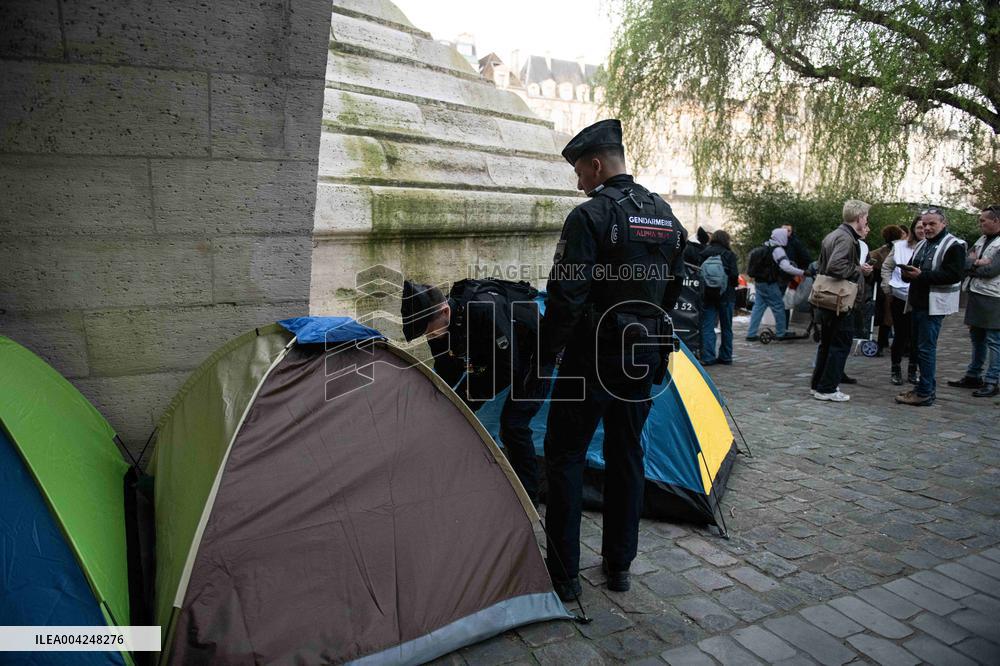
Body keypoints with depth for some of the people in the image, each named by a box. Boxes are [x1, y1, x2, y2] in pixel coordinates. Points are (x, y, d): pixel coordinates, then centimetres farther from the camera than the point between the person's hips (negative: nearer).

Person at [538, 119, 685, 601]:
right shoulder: (666, 217, 10)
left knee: (565, 458, 4)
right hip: (644, 356, 8)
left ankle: (564, 573, 10)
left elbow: (566, 297, -19)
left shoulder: (589, 216, -14)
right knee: (627, 456, 15)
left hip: (593, 356, -7)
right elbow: (674, 289, 16)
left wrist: (545, 355, -9)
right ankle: (619, 565, 26)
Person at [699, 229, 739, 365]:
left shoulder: (703, 253, 2)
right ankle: (725, 357, 17)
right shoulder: (729, 254, -6)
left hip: (707, 294, 1)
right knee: (726, 327, 11)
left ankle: (707, 357, -6)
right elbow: (734, 275, -11)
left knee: (707, 327, 2)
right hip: (726, 295, -1)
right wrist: (734, 285, 8)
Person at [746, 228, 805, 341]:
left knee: (758, 307, 9)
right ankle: (782, 333, 15)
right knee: (779, 307, 4)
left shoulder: (766, 247, 12)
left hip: (759, 282, 9)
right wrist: (803, 272, -25)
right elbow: (786, 267, -26)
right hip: (770, 284, -9)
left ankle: (751, 334, 7)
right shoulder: (777, 250, -16)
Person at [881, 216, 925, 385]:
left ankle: (912, 370, 19)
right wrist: (887, 288, 5)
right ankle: (896, 369, 19)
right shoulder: (900, 246, 1)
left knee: (916, 336, 6)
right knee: (900, 335, 6)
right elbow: (886, 267, 9)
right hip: (899, 297, 0)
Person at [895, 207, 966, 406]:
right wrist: (908, 273, -3)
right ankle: (928, 387, 23)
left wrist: (922, 275, -23)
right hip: (918, 302, 9)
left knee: (926, 348, -8)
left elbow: (954, 275, -19)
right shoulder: (922, 245, 18)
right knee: (921, 347, 13)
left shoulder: (954, 246, -8)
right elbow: (913, 271, 22)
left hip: (934, 305, -8)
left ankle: (925, 393, -3)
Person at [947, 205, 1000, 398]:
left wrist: (971, 266, -3)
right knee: (976, 338, 15)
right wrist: (976, 262, -15)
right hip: (975, 295, 8)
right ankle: (973, 376, 24)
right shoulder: (982, 240, 14)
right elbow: (965, 261, 5)